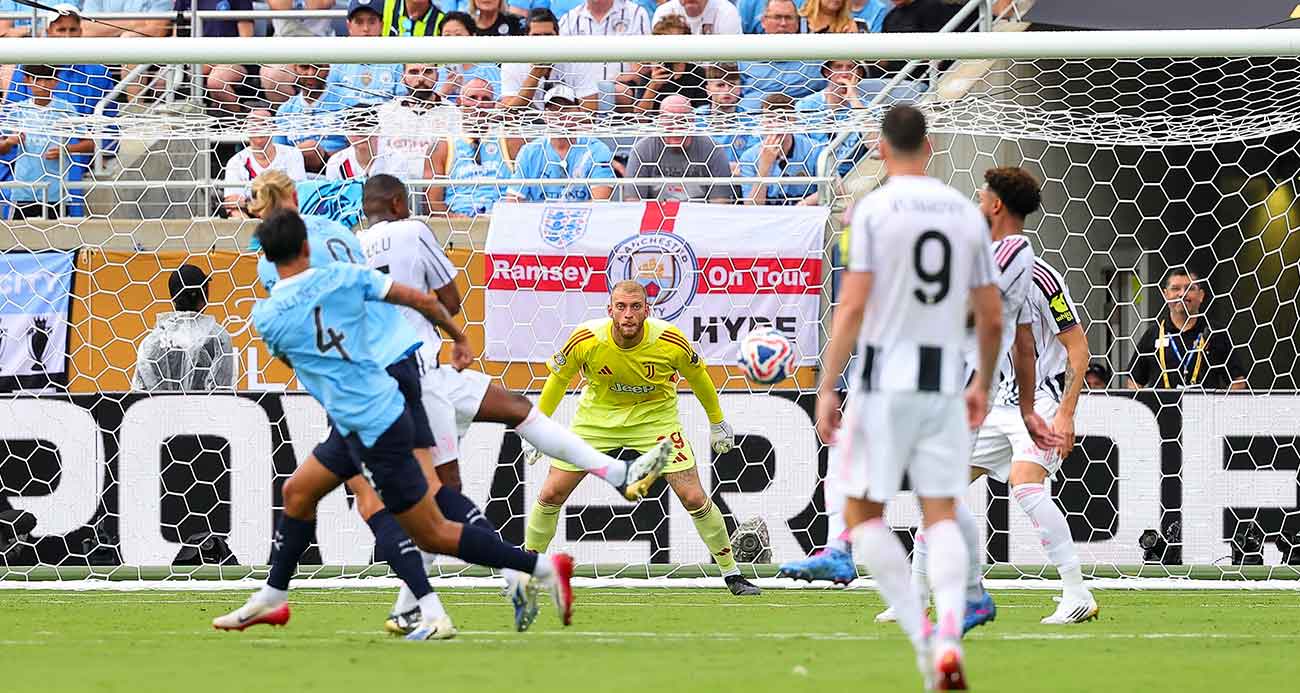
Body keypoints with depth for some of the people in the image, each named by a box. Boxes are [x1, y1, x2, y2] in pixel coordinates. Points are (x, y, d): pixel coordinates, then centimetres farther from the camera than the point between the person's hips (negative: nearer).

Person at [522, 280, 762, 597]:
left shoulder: (670, 341, -25)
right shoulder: (585, 340, -25)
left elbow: (697, 376, -3)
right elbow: (558, 378, -4)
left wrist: (717, 422, 8)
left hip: (655, 414, -1)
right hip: (597, 415, 1)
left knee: (694, 497, -10)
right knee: (551, 494, -4)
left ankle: (732, 575, 6)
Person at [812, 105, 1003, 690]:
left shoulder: (873, 209, -6)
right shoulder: (966, 213, 7)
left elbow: (852, 306, -13)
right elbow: (992, 317, 10)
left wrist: (826, 389, -10)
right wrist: (983, 384, 25)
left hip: (885, 383, -4)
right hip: (944, 383, 4)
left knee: (863, 514, 8)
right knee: (940, 515, 5)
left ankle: (919, 632, -6)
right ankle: (949, 636, -15)